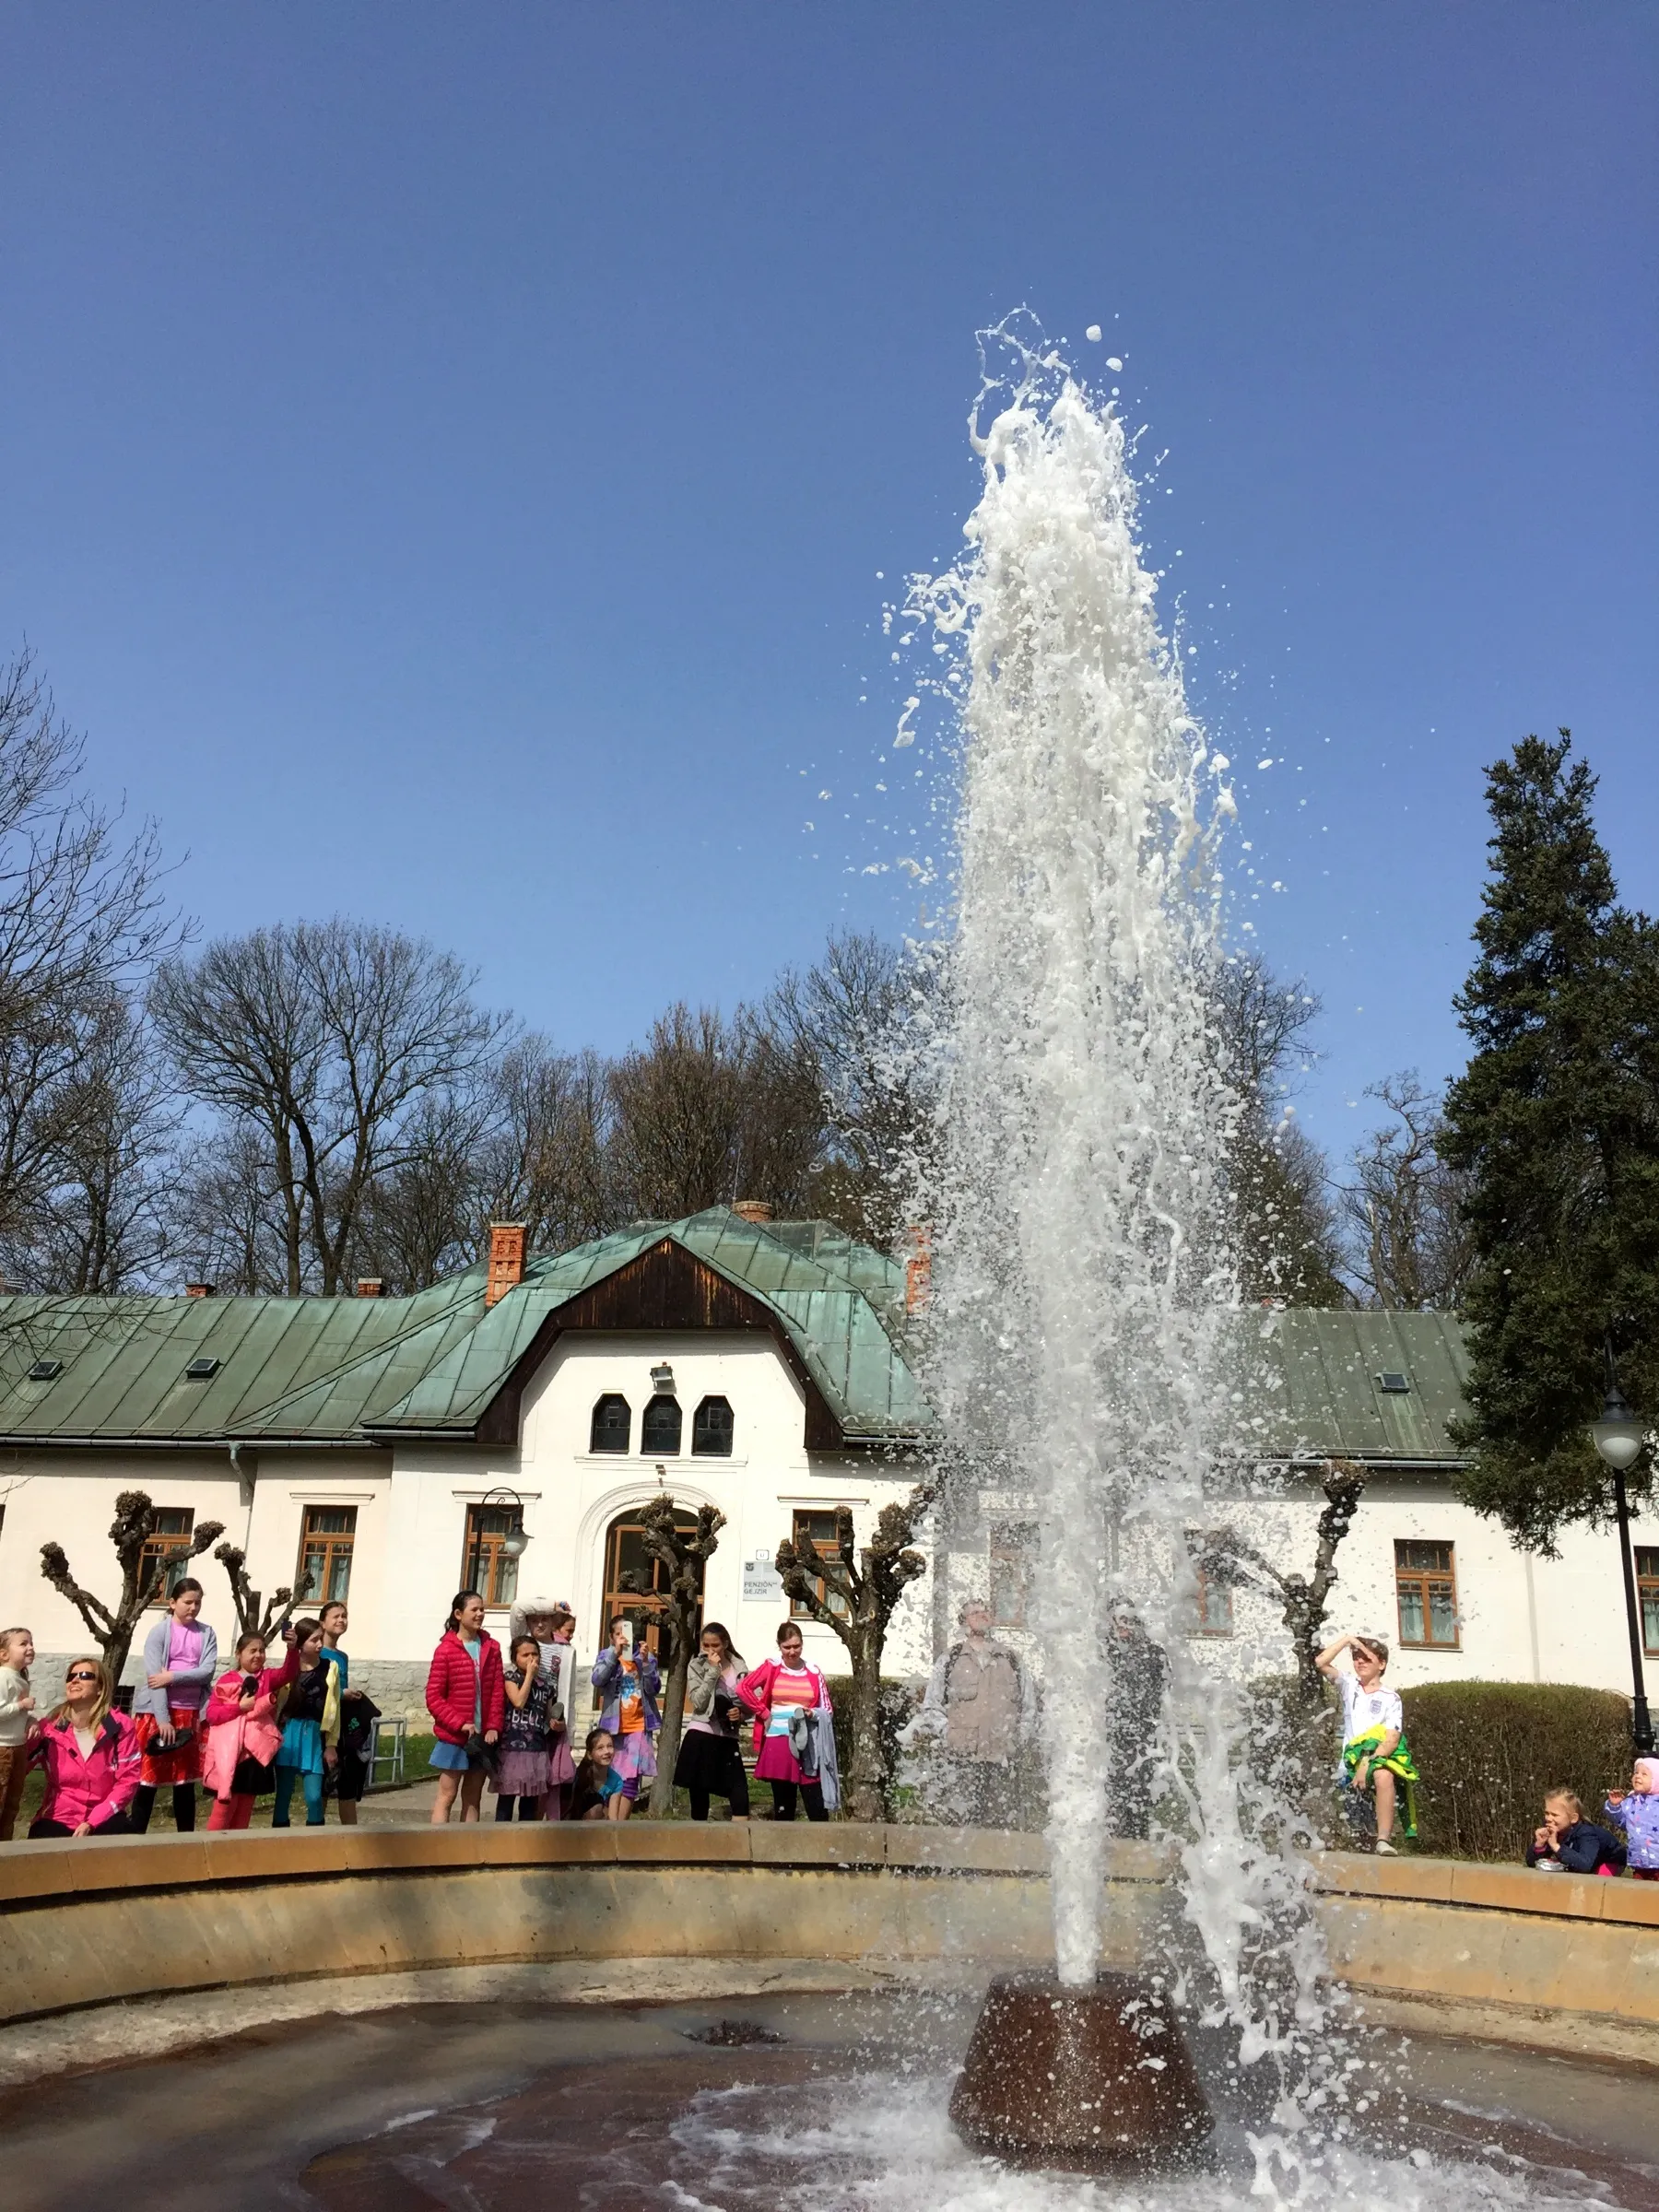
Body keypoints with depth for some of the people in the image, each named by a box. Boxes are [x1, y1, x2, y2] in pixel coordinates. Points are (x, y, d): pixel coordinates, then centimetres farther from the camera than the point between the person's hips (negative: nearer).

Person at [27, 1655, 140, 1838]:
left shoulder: (120, 1727, -4)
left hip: (103, 1820, -1)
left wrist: (92, 1823, -14)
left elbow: (127, 1780, -5)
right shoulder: (49, 1727, 1)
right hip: (57, 1820, 1)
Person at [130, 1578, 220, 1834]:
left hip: (191, 1713, 3)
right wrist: (163, 1719, -19)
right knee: (149, 1776, 0)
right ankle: (136, 1835, 7)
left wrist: (172, 1676, -18)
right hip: (158, 1712, -3)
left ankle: (186, 1836, 15)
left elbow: (207, 1671, -6)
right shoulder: (160, 1632, -3)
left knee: (186, 1778, 9)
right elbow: (154, 1676, -12)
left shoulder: (206, 1634, 6)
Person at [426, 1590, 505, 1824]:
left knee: (473, 1797, 11)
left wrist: (494, 1727, -7)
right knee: (446, 1796, 0)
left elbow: (498, 1691, 4)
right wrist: (460, 1724, -16)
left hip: (483, 1736, 5)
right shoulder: (446, 1650, -9)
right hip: (453, 1736, -5)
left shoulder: (491, 1648, 5)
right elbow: (433, 1697, -10)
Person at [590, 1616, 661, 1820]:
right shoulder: (606, 1656, 2)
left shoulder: (646, 1656, 4)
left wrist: (646, 1662, -18)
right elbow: (597, 1680, -17)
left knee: (631, 1780, 3)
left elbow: (654, 1689, -5)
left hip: (639, 1727, 1)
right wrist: (615, 1653, -26)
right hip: (614, 1726, -1)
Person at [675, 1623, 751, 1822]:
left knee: (740, 1796, -7)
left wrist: (740, 1711, -9)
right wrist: (713, 1670, -16)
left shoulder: (739, 1667, 5)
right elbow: (698, 1702, -13)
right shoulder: (697, 1666, -1)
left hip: (728, 1739, 2)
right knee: (699, 1795, 3)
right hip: (700, 1736, -2)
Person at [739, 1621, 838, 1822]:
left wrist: (813, 1714, -11)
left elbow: (826, 1709, 10)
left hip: (808, 1743, 0)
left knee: (817, 1805, -5)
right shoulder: (771, 1667, 2)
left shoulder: (813, 1673, 5)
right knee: (783, 1804, 7)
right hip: (779, 1741, 0)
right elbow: (743, 1688, -6)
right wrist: (764, 1713, -5)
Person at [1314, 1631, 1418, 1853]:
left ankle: (1384, 1839, -39)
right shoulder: (1349, 1684, 14)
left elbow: (1392, 1740, -9)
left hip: (1381, 1758, -4)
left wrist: (1368, 1764, -22)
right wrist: (1347, 1640, 0)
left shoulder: (1391, 1698, 3)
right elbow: (1320, 1662, 0)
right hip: (1351, 1761, 4)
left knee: (1383, 1776, -37)